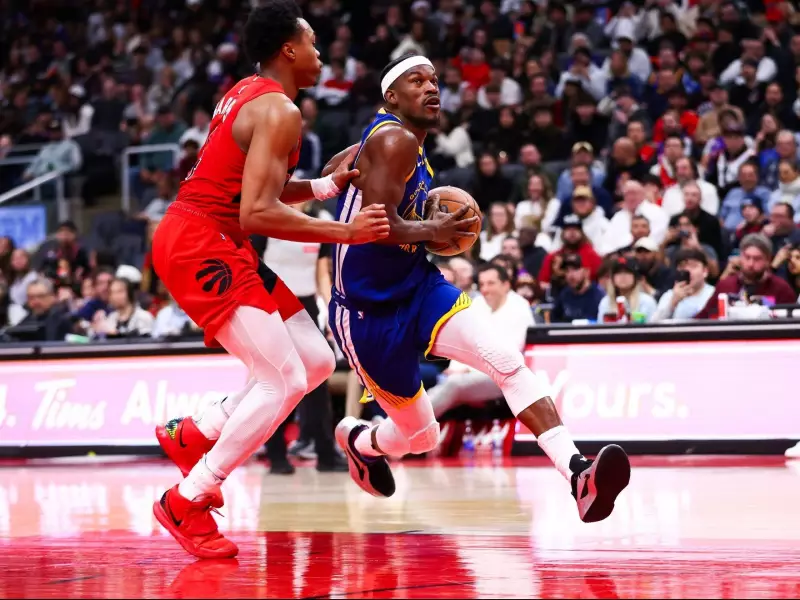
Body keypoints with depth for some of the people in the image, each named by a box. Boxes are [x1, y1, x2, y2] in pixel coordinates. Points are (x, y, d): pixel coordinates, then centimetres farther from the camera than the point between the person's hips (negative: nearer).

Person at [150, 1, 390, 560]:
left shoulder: (247, 94, 16)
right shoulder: (279, 110, -15)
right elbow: (258, 213, -24)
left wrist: (327, 185, 14)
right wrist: (346, 231, -22)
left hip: (217, 246, 10)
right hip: (200, 245, -10)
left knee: (317, 362, 9)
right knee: (283, 380, -14)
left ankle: (192, 434, 17)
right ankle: (186, 503, -6)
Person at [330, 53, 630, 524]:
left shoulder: (415, 151, 11)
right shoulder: (393, 140, -17)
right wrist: (432, 231, -10)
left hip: (419, 289, 7)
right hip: (369, 312, -7)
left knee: (508, 360, -19)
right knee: (421, 436, 7)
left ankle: (577, 473, -31)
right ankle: (357, 439, 42)